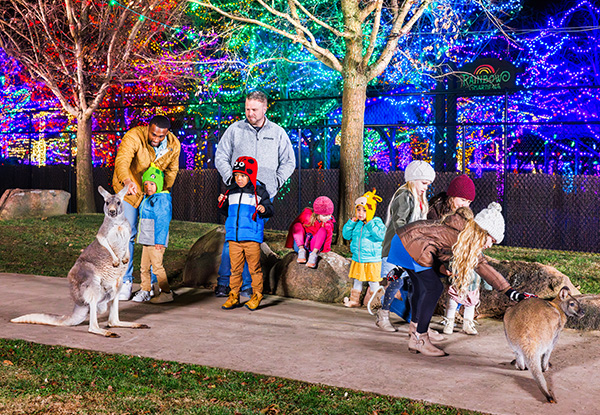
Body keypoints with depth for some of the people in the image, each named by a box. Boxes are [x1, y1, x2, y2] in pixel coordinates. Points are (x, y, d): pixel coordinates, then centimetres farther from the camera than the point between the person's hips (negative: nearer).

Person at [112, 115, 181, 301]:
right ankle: (125, 282, 0)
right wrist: (127, 181, -61)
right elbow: (121, 161, -42)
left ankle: (153, 282, 13)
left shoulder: (174, 145, -11)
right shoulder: (133, 137, -26)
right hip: (129, 190, -3)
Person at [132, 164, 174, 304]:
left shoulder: (162, 199, -13)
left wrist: (159, 240, -21)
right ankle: (145, 291, 21)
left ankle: (166, 293, 0)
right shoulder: (147, 199, 17)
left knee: (157, 265, -7)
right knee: (144, 266, 12)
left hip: (156, 240, -9)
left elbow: (162, 221, -18)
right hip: (146, 240, 9)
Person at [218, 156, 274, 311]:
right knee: (235, 268, 7)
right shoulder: (231, 191, 14)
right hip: (234, 237, 4)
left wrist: (264, 209, -21)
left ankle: (257, 296, 10)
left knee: (254, 267, 1)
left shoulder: (259, 191, 1)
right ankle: (233, 296, 13)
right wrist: (222, 204, 3)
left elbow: (270, 209, 0)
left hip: (252, 237, -4)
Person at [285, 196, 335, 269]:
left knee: (323, 230, -23)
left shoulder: (328, 223, -7)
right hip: (300, 245, 0)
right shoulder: (307, 215, -10)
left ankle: (314, 254, -37)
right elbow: (293, 226, -1)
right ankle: (302, 251, -30)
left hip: (314, 246, 0)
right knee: (297, 225, -22)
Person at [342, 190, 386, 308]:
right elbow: (346, 235, 10)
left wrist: (370, 224, -24)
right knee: (357, 279, 16)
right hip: (357, 258, 6)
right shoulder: (356, 223, 7)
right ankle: (354, 300, 26)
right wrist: (351, 222, -1)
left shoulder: (377, 222, -9)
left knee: (373, 281, 2)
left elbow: (380, 235, -24)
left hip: (372, 260, -5)